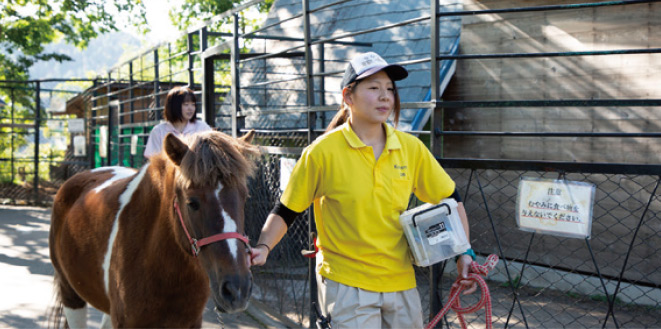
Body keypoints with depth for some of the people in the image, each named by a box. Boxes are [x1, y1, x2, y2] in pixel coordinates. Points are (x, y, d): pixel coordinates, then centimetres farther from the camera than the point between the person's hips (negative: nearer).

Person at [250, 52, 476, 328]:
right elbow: (286, 211, -4)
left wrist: (464, 253, 0)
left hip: (401, 283, 4)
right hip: (346, 285, -4)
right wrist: (263, 247, -19)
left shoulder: (411, 148, -1)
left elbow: (449, 200, 9)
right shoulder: (322, 152, -11)